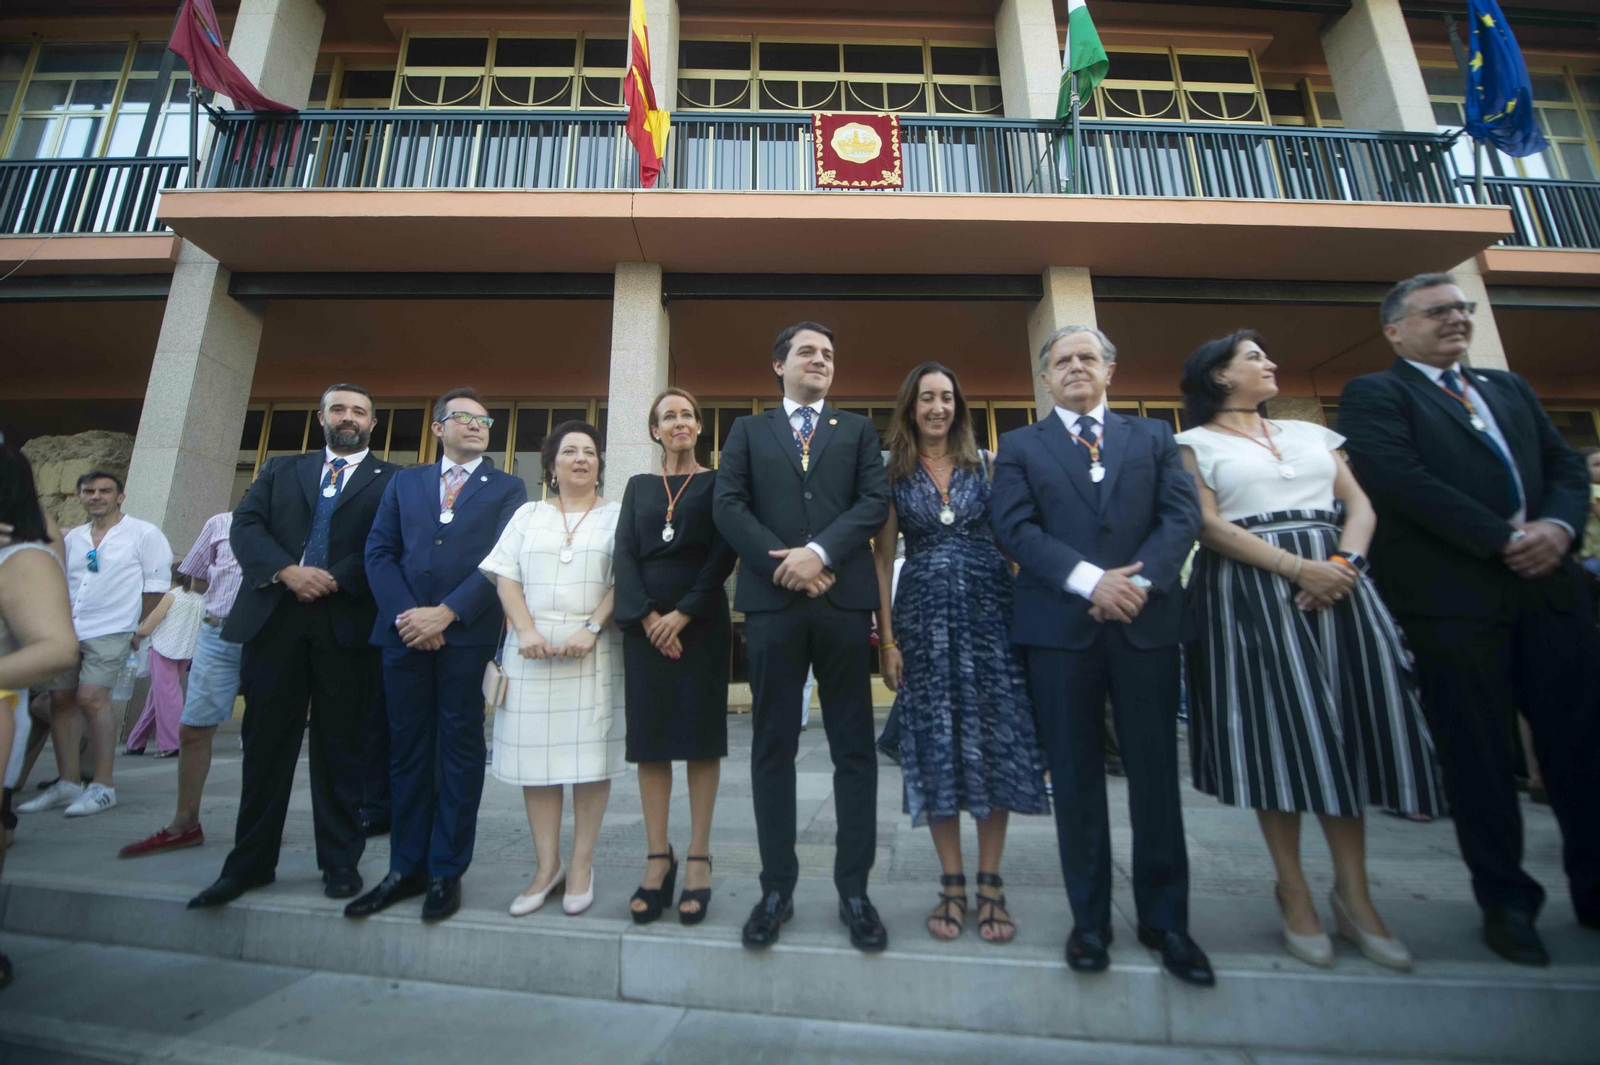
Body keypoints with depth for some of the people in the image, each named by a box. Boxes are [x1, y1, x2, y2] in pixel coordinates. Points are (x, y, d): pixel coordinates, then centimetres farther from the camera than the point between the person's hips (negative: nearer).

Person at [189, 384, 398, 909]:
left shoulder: (391, 481, 7)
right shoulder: (280, 469, 18)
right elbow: (245, 525, 6)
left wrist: (334, 581, -15)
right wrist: (286, 570, -11)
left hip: (346, 622, -3)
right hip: (274, 616, 3)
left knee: (339, 744, 4)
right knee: (265, 741, 9)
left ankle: (340, 861, 16)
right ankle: (251, 862, 23)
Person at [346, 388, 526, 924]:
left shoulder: (508, 488, 7)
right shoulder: (404, 482, 17)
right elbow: (379, 551, 7)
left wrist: (445, 613, -13)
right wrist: (403, 614, -7)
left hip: (468, 634, -3)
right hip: (404, 631, 3)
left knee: (460, 752, 3)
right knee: (407, 752, 10)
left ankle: (447, 872, 15)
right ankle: (406, 868, 23)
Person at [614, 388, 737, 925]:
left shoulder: (716, 483, 6)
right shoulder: (638, 487, 15)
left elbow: (724, 553, -4)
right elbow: (624, 554, 5)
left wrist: (683, 613, -12)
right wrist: (647, 616, -9)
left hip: (701, 621, -3)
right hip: (644, 622, 3)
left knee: (701, 734, 2)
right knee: (649, 735, 4)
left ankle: (698, 859, 12)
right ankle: (657, 858, 15)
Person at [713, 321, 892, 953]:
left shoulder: (857, 430, 17)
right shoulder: (748, 432, 17)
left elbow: (876, 501, 2)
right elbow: (728, 506, 3)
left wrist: (821, 551, -13)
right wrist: (781, 561, -10)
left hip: (844, 598, 1)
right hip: (771, 599, 0)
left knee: (854, 747, 5)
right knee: (772, 748, 6)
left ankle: (854, 889, 19)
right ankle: (777, 887, 20)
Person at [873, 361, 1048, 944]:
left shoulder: (986, 464, 9)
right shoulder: (894, 474, 6)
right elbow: (883, 557, 4)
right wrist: (887, 639, -1)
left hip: (989, 611, 1)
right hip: (923, 617, 0)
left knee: (994, 741, 3)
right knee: (935, 745, 4)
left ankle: (990, 884, 19)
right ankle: (951, 884, 19)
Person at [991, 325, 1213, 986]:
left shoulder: (1153, 436, 16)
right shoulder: (1020, 447, 10)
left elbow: (1183, 513, 3)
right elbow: (1014, 529, -4)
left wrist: (1143, 580, -13)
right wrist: (1091, 580, -15)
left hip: (1146, 621, 2)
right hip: (1060, 626, -1)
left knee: (1155, 772, 8)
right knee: (1076, 776, 6)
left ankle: (1164, 920, 25)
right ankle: (1089, 919, 20)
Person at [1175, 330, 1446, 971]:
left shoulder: (1310, 433, 21)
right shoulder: (1195, 444, 5)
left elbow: (1359, 505, 10)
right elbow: (1209, 526, -8)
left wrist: (1343, 563, -9)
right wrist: (1298, 568, -16)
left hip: (1336, 582, 5)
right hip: (1249, 591, -5)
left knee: (1346, 726, 2)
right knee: (1277, 730, -4)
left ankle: (1354, 895, 14)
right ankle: (1295, 894, 9)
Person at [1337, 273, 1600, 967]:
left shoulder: (1509, 387, 22)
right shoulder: (1373, 394, 0)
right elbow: (1400, 480, -13)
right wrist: (1504, 538, -15)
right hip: (1450, 594, -6)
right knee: (1478, 750, 2)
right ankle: (1505, 898, 17)